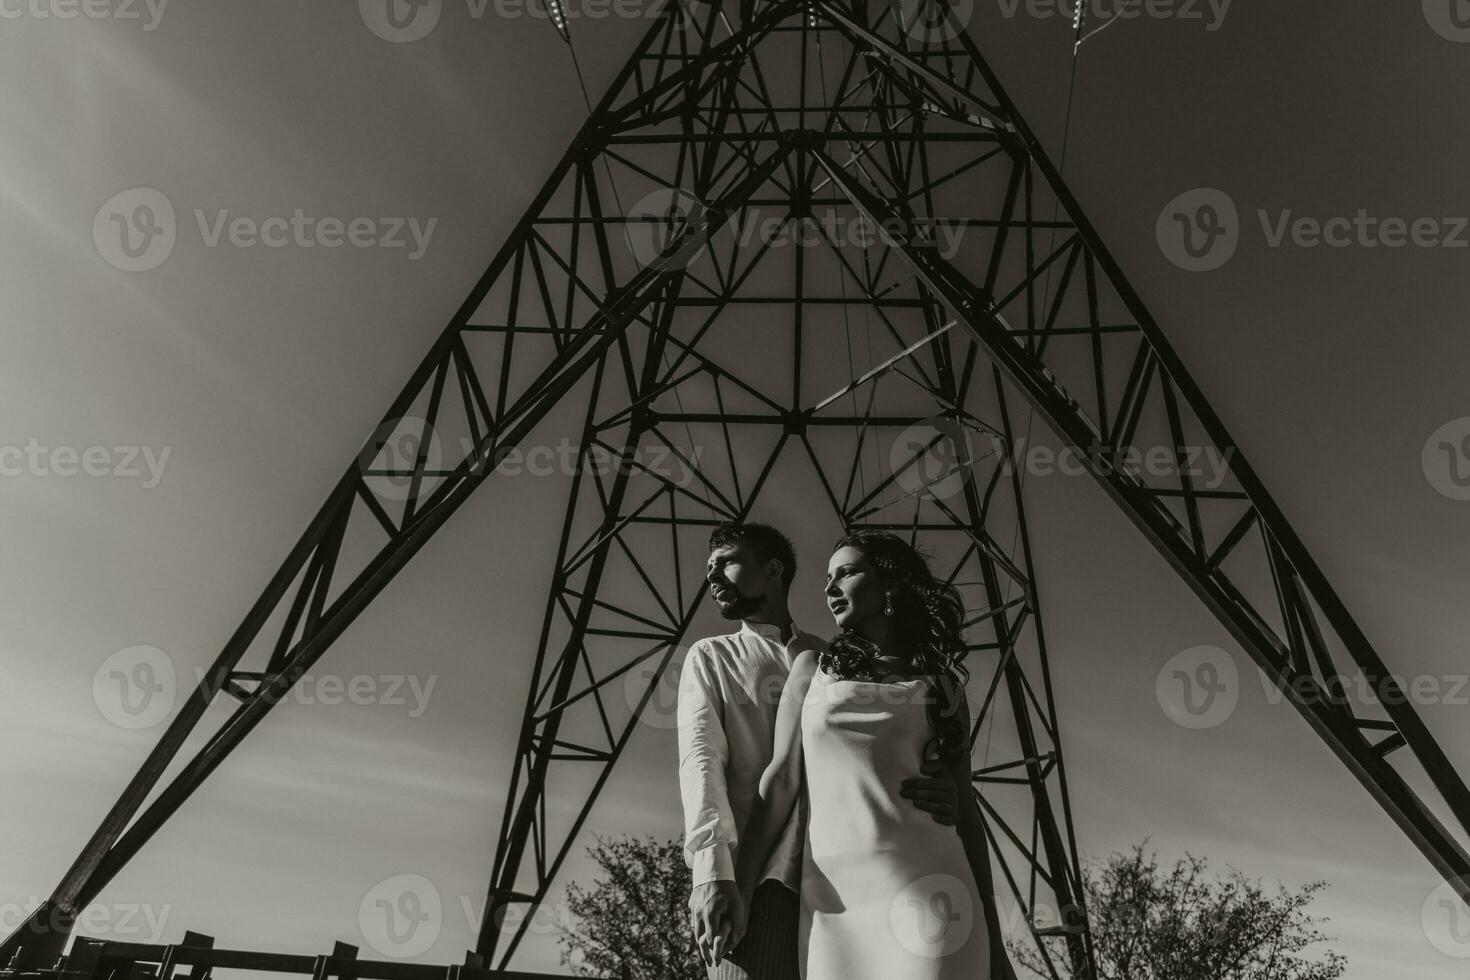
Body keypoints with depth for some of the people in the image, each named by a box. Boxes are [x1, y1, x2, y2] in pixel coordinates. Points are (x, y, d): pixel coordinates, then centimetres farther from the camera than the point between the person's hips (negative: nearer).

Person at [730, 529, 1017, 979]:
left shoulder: (943, 684, 13)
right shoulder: (814, 665, 13)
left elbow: (963, 806, 12)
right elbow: (780, 779, 7)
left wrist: (992, 935, 9)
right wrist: (737, 892, 0)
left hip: (925, 888, 0)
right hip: (832, 900, 1)